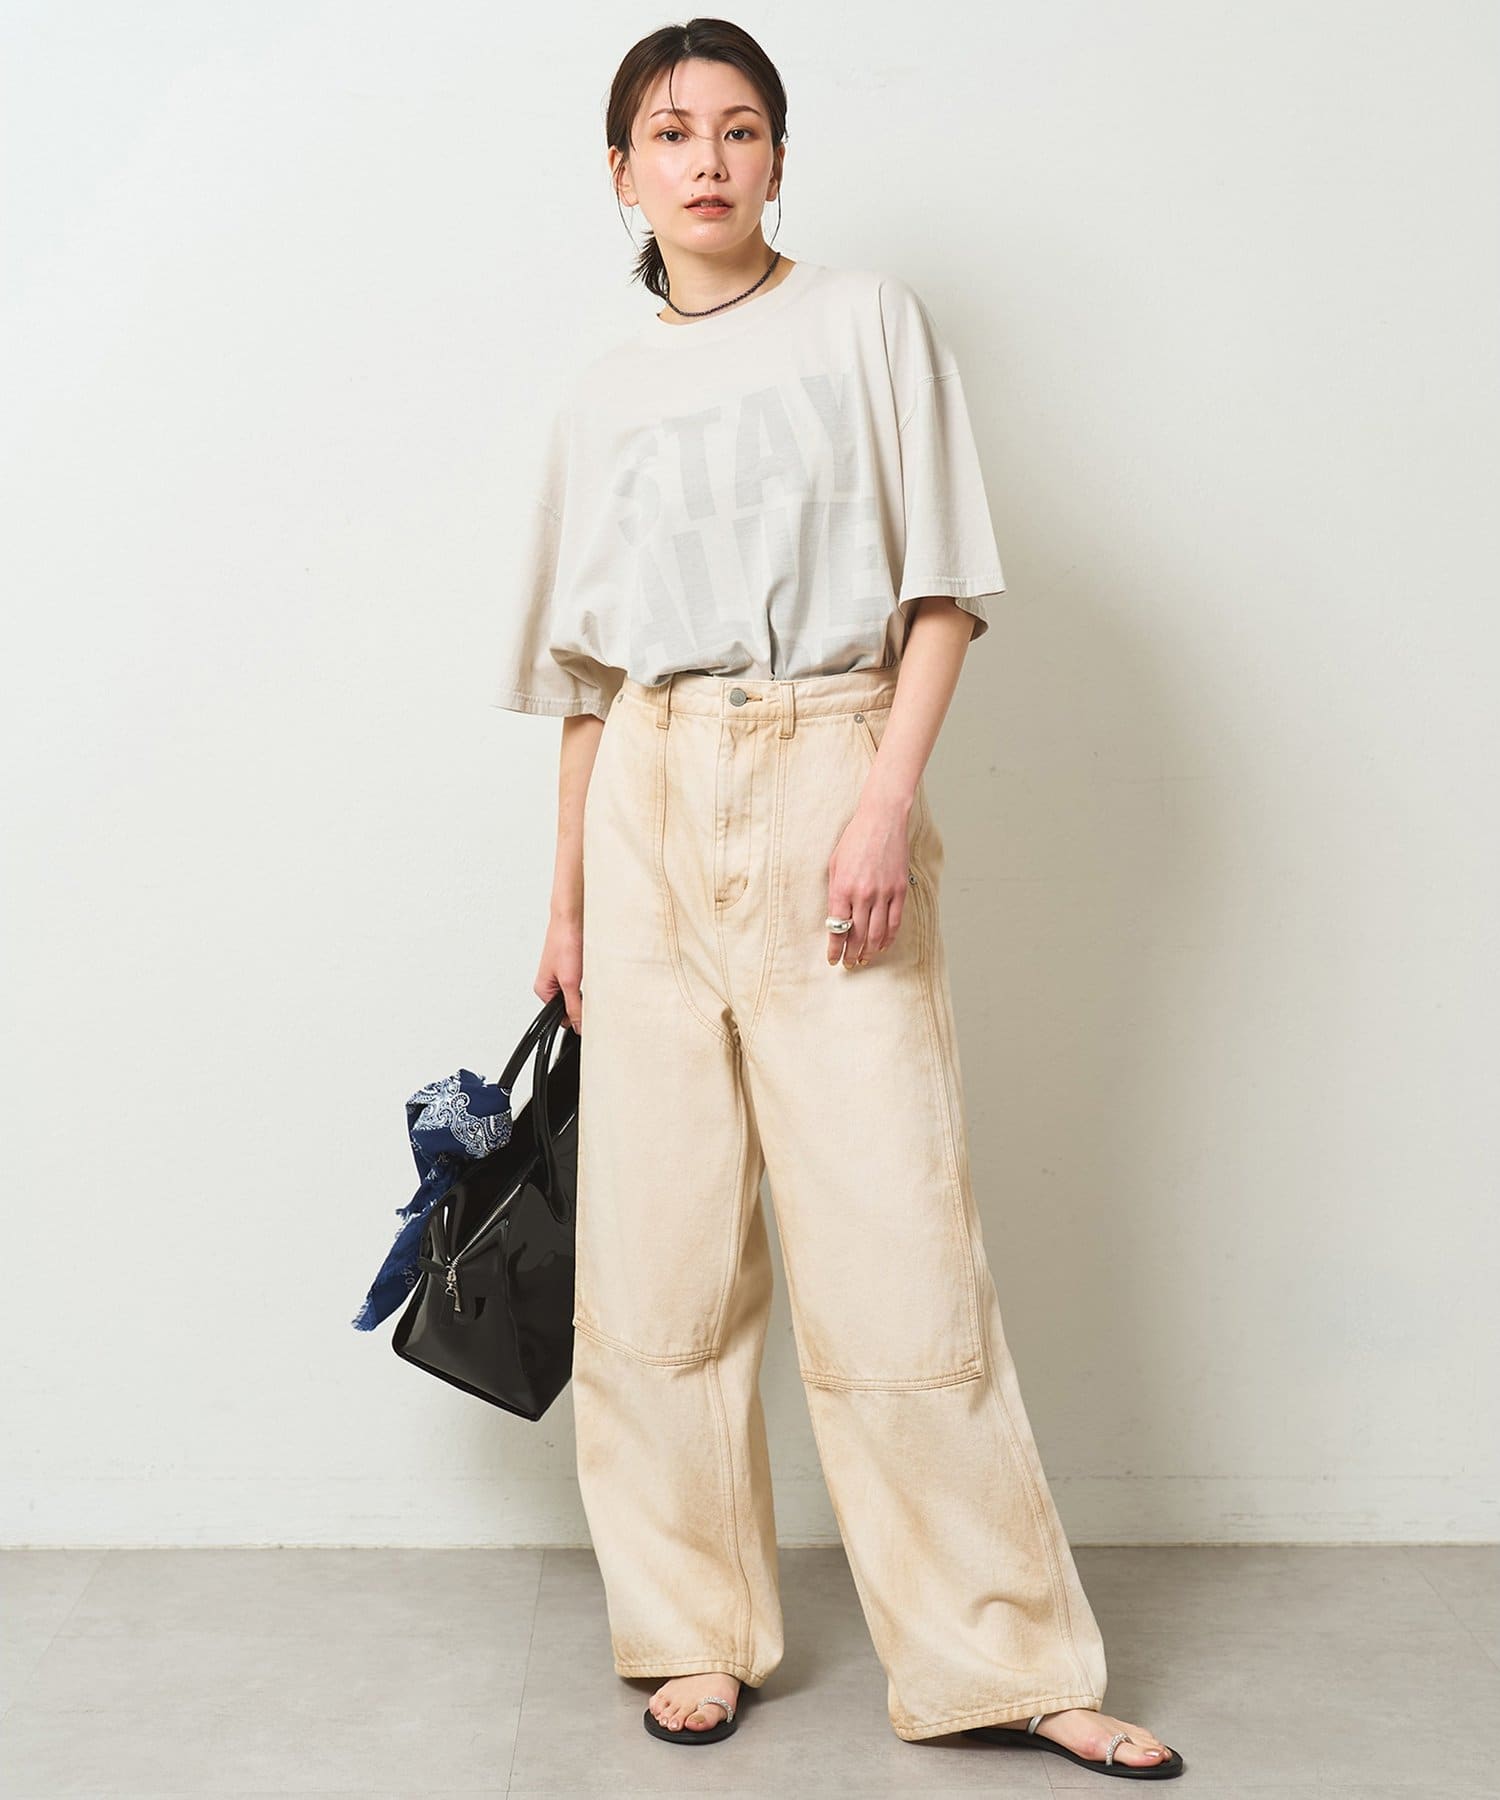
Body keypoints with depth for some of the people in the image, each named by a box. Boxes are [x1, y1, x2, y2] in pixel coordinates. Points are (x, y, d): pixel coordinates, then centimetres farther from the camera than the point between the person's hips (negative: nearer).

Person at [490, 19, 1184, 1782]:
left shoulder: (869, 322, 6)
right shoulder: (599, 396, 15)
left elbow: (940, 590, 0)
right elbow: (586, 675, 17)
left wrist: (889, 796, -13)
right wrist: (568, 896, 14)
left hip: (827, 783, -3)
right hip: (652, 803, 3)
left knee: (891, 1217, -7)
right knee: (659, 1229, 2)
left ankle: (997, 1657, 2)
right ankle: (697, 1626, 16)